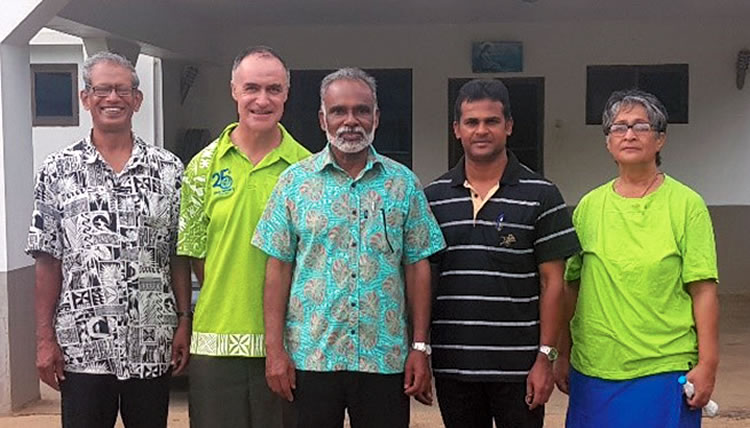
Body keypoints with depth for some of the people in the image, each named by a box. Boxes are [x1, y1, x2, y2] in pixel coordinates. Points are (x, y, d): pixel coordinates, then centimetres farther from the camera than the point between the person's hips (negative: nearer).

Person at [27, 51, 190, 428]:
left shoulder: (168, 169, 3)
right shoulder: (57, 170, 2)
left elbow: (180, 258, 5)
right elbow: (47, 261, 2)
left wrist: (184, 322, 0)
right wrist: (45, 339, -1)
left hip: (153, 348, 1)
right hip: (81, 349, -1)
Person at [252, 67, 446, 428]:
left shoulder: (403, 183, 5)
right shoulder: (295, 181, 2)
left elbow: (417, 268, 5)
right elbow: (278, 268, 1)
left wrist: (420, 348, 0)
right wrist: (275, 349, -4)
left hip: (386, 359, 1)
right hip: (310, 357, 0)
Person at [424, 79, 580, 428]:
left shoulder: (541, 196, -2)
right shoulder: (432, 197, 5)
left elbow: (552, 282, -2)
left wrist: (546, 357, -7)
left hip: (519, 367, -2)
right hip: (451, 365, 3)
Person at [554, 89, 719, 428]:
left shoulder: (687, 204, -2)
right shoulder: (589, 206, 6)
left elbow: (704, 291, -5)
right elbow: (571, 287, 10)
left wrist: (707, 365, -9)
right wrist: (562, 356, 10)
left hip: (663, 370, -2)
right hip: (593, 368, 3)